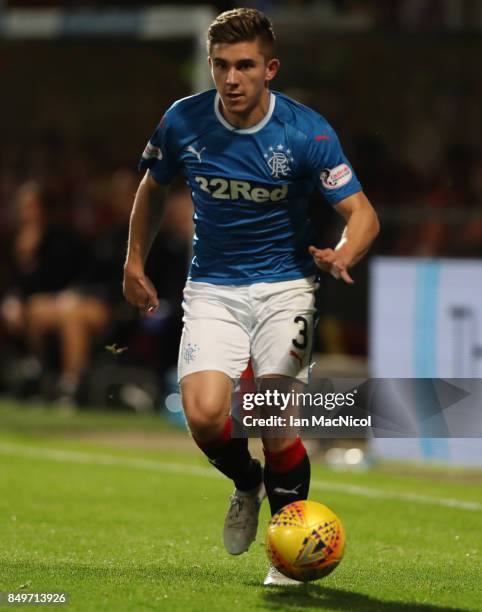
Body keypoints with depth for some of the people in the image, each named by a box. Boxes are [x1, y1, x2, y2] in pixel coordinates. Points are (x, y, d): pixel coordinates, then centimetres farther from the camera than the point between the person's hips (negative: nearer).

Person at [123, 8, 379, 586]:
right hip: (211, 290, 2)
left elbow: (361, 212, -16)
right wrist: (135, 261, 12)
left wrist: (342, 255, -37)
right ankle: (246, 484, 18)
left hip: (283, 286, -2)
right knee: (204, 416, -17)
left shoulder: (307, 132, -16)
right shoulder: (182, 121, -7)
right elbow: (152, 186, 13)